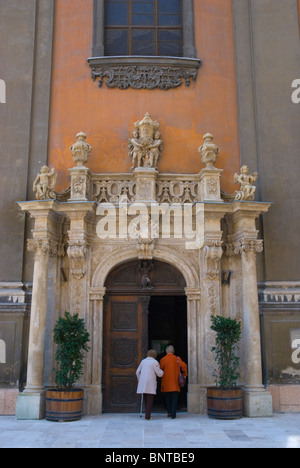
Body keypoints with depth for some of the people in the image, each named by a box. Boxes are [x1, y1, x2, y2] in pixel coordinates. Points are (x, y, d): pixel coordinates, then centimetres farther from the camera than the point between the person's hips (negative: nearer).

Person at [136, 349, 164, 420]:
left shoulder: (143, 361, 12)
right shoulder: (155, 362, -3)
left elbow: (138, 372, 15)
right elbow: (159, 374, -2)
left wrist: (139, 381, 28)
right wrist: (162, 371, 20)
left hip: (142, 383, 5)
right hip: (151, 384, -5)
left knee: (146, 400, 14)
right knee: (150, 400, 0)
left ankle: (147, 414, 18)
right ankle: (147, 416, -4)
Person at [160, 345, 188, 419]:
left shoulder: (163, 359, -2)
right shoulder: (177, 359, -1)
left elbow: (161, 370, 0)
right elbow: (184, 365, -11)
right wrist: (184, 374, 1)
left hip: (166, 382, 0)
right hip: (175, 382, 0)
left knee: (167, 398, 15)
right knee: (174, 398, 2)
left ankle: (169, 412, 16)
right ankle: (173, 414, -5)